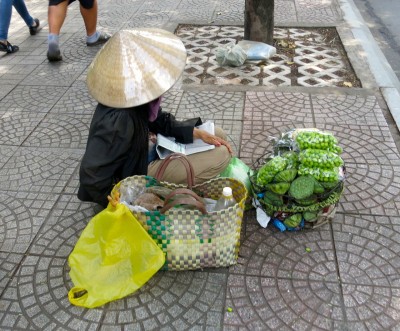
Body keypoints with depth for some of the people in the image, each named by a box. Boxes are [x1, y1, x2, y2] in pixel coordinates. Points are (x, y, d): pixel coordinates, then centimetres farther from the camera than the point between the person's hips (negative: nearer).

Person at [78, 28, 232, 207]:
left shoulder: (135, 96, -13)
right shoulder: (119, 120, -37)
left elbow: (159, 121, 6)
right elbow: (92, 173, -33)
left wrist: (199, 133, -5)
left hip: (142, 153, 8)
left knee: (216, 133, 12)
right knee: (221, 156, -14)